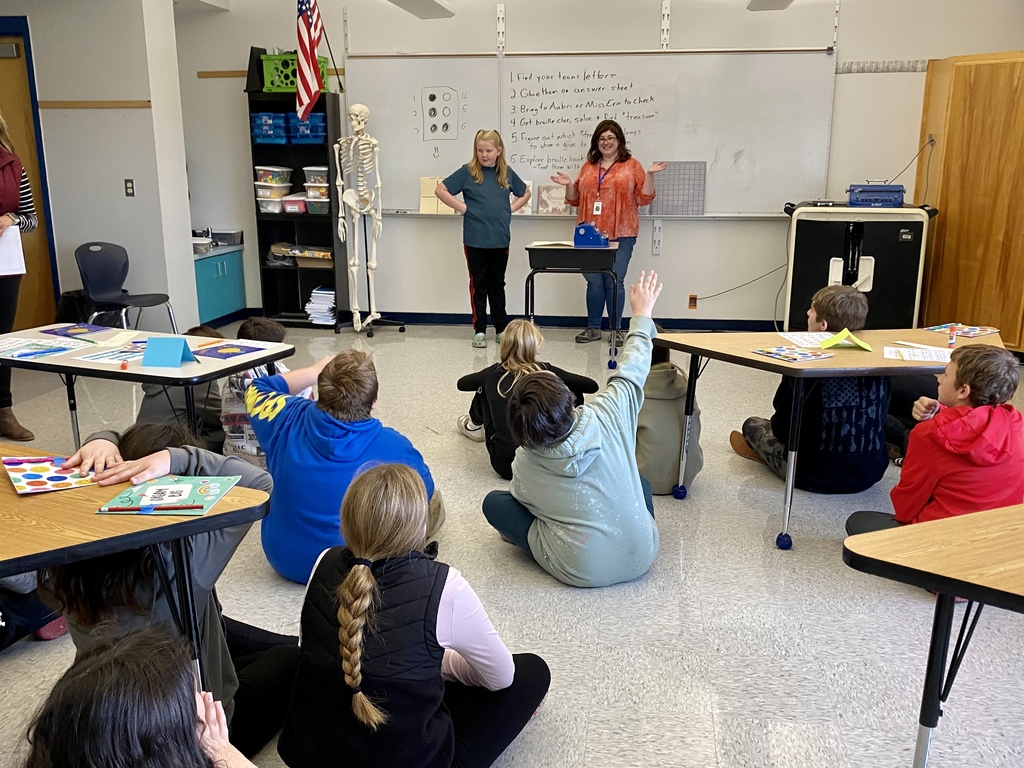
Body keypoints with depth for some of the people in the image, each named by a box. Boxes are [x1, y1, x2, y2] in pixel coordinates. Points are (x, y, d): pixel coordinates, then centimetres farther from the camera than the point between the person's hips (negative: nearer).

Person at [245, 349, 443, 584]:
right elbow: (424, 492, -4)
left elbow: (256, 390, 5)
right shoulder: (395, 448, -25)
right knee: (434, 502, 16)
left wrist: (314, 372, 9)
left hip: (284, 560, 4)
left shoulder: (288, 421, -19)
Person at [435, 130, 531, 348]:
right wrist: (462, 207, -8)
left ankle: (501, 328, 22)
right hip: (475, 240, -3)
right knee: (478, 285, 5)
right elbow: (440, 190, -3)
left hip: (500, 240, 3)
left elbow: (526, 193, 22)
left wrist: (512, 208, 7)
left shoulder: (507, 173, 7)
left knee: (497, 285, 13)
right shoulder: (467, 172, -2)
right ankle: (479, 330, 12)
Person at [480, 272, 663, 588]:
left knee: (494, 501, 5)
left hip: (583, 571, -2)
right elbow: (630, 372, 2)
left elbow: (521, 496, 9)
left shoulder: (523, 466, -14)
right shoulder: (606, 416, -16)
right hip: (640, 559, 2)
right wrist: (642, 315, 18)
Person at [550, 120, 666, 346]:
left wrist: (649, 175, -11)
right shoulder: (588, 166, 16)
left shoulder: (632, 165, 6)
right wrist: (569, 185, 3)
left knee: (615, 282, -3)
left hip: (620, 235, -3)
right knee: (593, 281, 4)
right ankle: (593, 327, 15)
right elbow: (575, 199, 21)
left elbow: (643, 199, 2)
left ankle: (616, 329, 9)